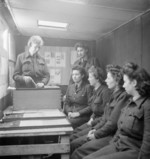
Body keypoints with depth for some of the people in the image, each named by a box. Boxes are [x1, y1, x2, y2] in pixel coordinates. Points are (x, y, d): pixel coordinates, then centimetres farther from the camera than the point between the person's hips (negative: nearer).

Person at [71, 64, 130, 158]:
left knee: (79, 151, -17)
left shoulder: (123, 97, -18)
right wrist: (95, 129, 4)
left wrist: (96, 135, -12)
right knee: (73, 144, 3)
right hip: (105, 132, 9)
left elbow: (113, 123, -21)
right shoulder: (115, 94, 13)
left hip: (112, 136, -9)